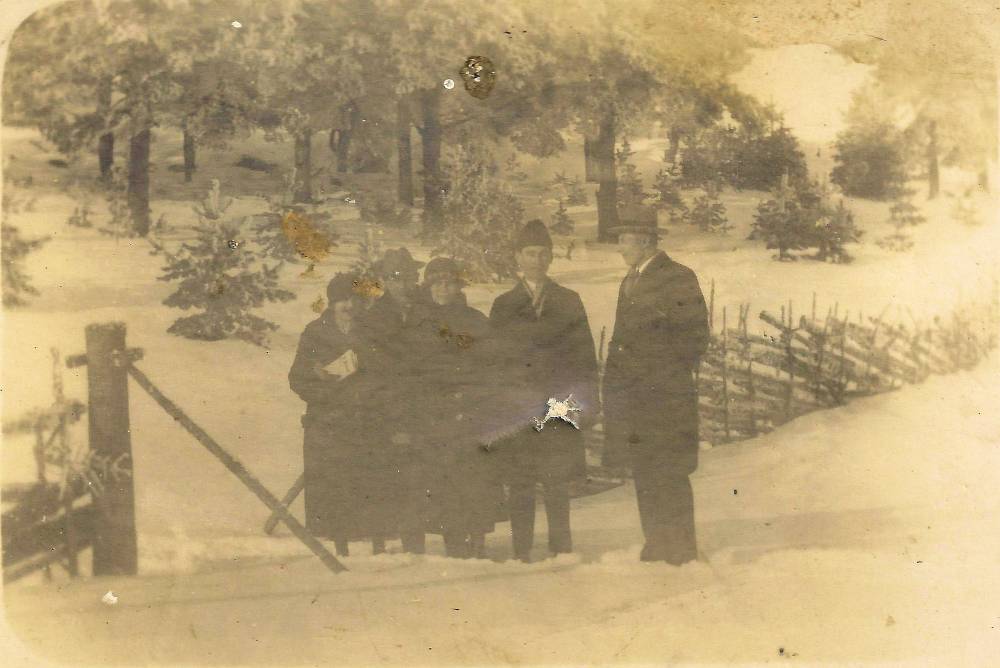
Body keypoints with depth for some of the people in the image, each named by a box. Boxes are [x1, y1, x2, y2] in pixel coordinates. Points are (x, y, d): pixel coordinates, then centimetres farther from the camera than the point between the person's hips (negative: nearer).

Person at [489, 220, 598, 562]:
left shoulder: (569, 301, 11)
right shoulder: (503, 306, 10)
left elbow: (584, 354, 8)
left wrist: (585, 401, -1)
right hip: (518, 409, 0)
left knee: (558, 483, 1)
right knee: (520, 486, 2)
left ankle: (562, 551, 10)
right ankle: (522, 555, 9)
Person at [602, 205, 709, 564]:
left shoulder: (678, 278, -7)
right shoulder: (630, 282, 18)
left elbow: (696, 335, -9)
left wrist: (669, 379, -10)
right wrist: (616, 380, 12)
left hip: (665, 398, -8)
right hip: (634, 397, 8)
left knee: (669, 477, -5)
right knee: (644, 477, 11)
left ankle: (681, 550, 6)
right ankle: (656, 548, 21)